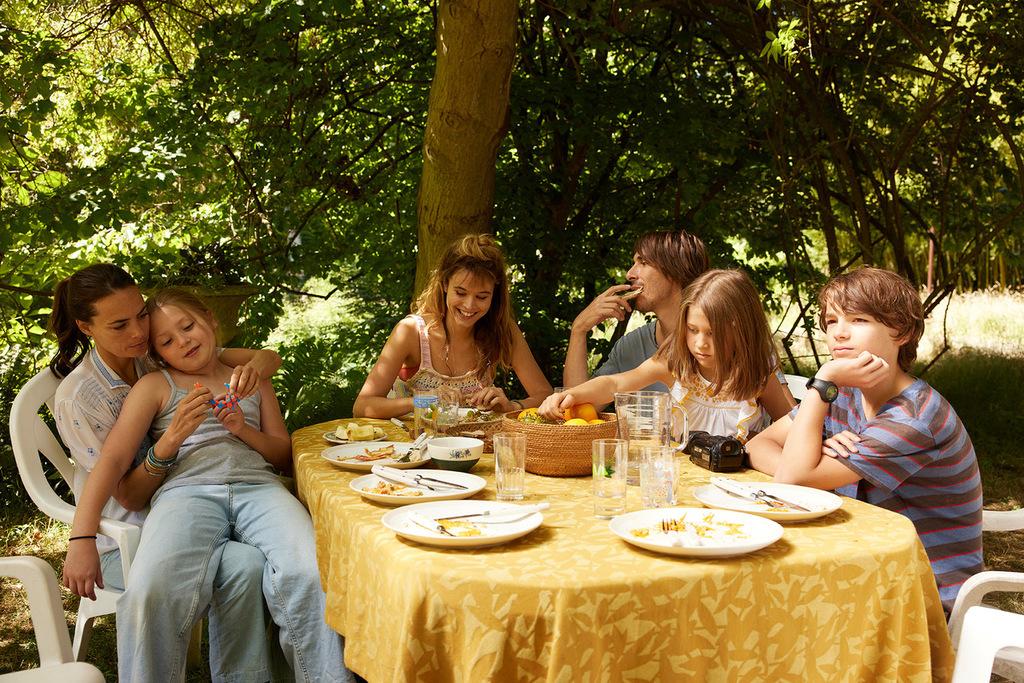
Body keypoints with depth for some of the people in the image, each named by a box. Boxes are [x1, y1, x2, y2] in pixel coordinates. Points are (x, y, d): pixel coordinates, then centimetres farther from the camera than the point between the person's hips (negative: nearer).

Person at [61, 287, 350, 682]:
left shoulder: (252, 380, 28)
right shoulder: (155, 386, 19)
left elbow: (284, 455, 25)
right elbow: (113, 461, 7)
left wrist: (244, 430, 4)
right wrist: (81, 539, -7)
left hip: (258, 485, 2)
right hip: (186, 490, -1)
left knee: (307, 575, -32)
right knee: (152, 592, -36)